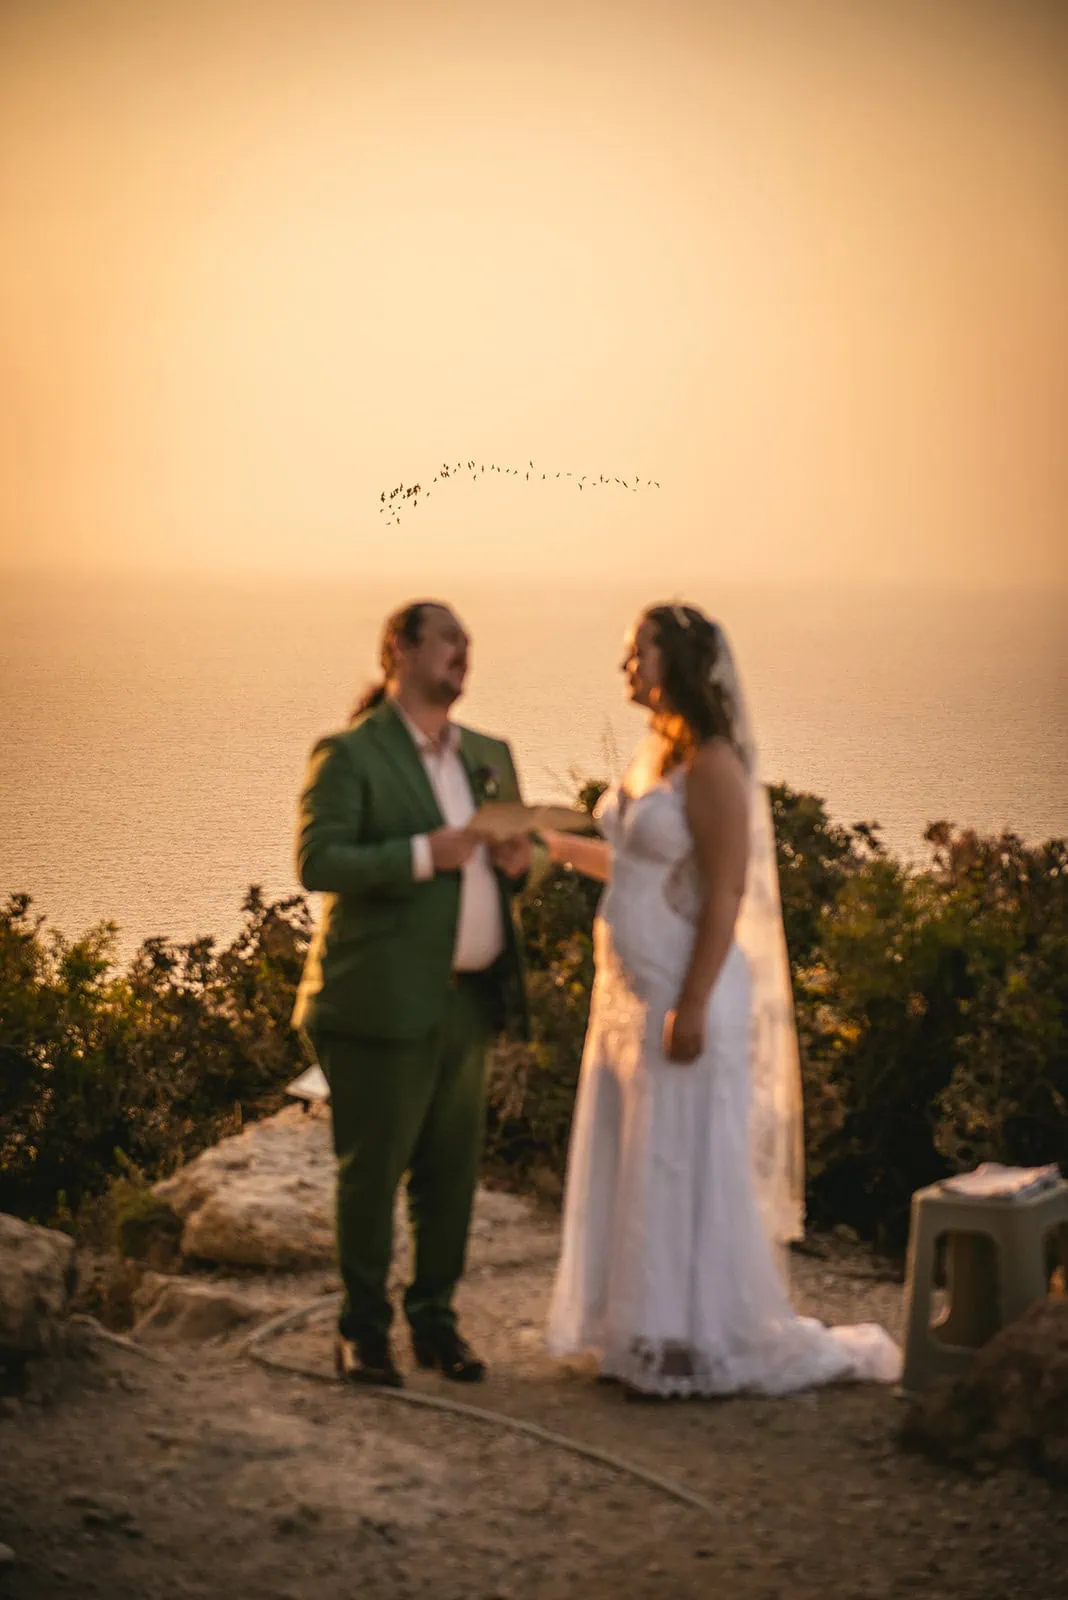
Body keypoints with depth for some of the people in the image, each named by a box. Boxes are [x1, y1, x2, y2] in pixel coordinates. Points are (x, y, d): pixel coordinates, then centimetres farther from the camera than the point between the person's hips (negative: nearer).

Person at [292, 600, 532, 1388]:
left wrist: (519, 859, -1)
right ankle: (364, 1330, 12)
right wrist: (423, 855, -22)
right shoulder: (350, 754, -5)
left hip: (468, 999, 6)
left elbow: (513, 855, 24)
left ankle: (436, 1318, 21)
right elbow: (318, 861, -15)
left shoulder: (489, 755, 16)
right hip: (385, 999, -6)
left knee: (453, 1169, 9)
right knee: (372, 1169, 1)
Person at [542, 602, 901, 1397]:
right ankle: (651, 1337, 24)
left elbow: (725, 895, -20)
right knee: (634, 1169, 14)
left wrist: (692, 1007, -22)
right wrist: (557, 846, 21)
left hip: (685, 995, -9)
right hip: (631, 994, 9)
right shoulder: (654, 750, 10)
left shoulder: (711, 765, -16)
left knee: (686, 1168, -1)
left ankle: (708, 1347, 10)